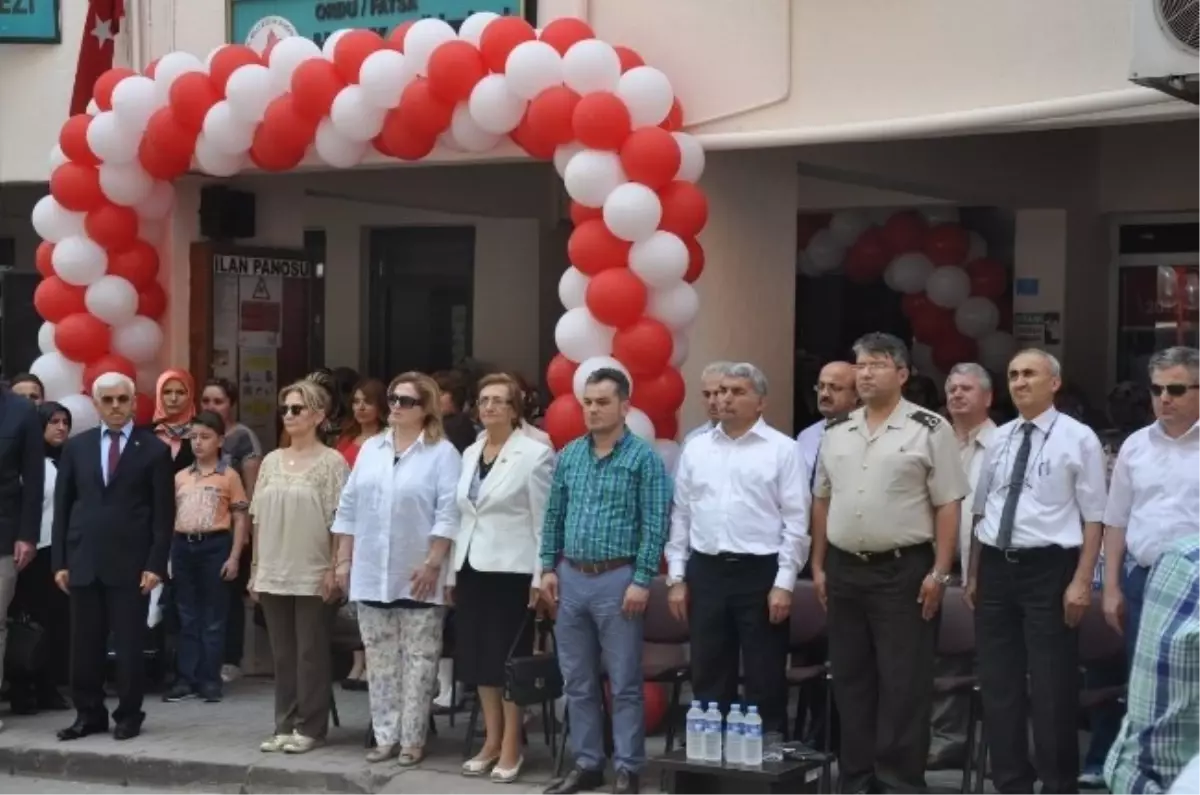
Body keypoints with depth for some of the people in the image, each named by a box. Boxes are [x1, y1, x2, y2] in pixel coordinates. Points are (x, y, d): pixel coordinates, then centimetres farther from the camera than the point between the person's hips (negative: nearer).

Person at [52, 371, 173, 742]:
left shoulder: (154, 449, 1)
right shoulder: (76, 447, 9)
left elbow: (164, 513, -2)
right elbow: (62, 506, 9)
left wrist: (156, 564, -9)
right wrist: (60, 561, 2)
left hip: (131, 563, -3)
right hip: (83, 561, 3)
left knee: (129, 645, 2)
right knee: (84, 646, 6)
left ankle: (129, 715, 13)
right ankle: (89, 713, 16)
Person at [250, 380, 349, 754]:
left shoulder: (331, 461, -5)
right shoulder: (271, 461, 11)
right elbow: (259, 518, 13)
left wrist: (334, 569, -14)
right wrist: (256, 567, 10)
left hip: (313, 575, -5)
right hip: (274, 574, 5)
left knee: (311, 654, 1)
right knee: (282, 654, 10)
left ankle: (310, 728, 7)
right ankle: (284, 725, 16)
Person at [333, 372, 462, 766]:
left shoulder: (442, 453, -5)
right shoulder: (370, 450, 12)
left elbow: (448, 514, -10)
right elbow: (349, 508, 13)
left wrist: (432, 564, -16)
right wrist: (344, 560, 8)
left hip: (416, 576, -5)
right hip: (371, 575, 5)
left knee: (418, 659, 0)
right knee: (380, 659, 9)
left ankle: (412, 739, 6)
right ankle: (385, 735, 15)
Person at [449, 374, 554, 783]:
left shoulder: (535, 453, -7)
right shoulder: (469, 453, 12)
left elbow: (544, 520, -9)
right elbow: (463, 516, 13)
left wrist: (540, 577, -13)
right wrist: (453, 571, 11)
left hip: (511, 570, -6)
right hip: (472, 567, 6)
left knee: (508, 659, -1)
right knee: (478, 657, 10)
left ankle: (511, 747, 7)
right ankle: (491, 741, 20)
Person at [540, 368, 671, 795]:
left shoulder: (644, 457, -6)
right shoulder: (568, 455, 9)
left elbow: (655, 524, -9)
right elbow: (554, 516, 14)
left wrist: (642, 581, -15)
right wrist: (549, 568, 6)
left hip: (617, 579, -5)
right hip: (571, 578, 5)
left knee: (624, 683, 0)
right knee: (578, 681, 11)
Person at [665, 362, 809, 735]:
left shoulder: (782, 449, -2)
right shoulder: (696, 448, 10)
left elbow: (796, 521, -5)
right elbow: (680, 515, 11)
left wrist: (784, 582, -10)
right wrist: (677, 577, 6)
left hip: (760, 572, -3)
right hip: (706, 571, 4)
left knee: (765, 681, 2)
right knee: (708, 679, 9)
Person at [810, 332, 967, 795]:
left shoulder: (929, 430, -6)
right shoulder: (837, 433, 10)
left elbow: (948, 506, -8)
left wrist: (939, 573, -13)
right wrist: (818, 566, 12)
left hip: (904, 571, -5)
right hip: (844, 570, 5)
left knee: (903, 684, -2)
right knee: (850, 680, 11)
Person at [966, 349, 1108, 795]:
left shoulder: (1078, 439, -4)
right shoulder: (999, 439, 11)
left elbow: (1094, 518, -7)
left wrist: (1082, 581, -13)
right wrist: (974, 574, 14)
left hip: (1048, 567, -5)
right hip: (996, 567, 5)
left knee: (1052, 688, 1)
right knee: (998, 685, 10)